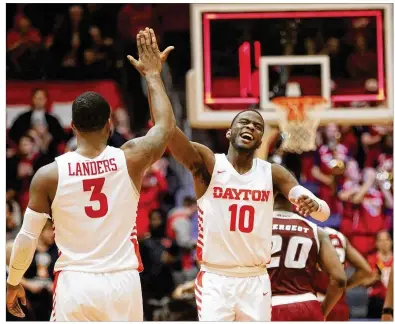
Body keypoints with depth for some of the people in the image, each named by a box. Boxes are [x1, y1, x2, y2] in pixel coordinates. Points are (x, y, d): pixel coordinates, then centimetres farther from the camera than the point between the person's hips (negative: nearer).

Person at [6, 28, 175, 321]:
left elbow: (27, 237, -1)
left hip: (75, 285, -1)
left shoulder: (49, 175, -6)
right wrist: (153, 74, 25)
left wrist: (13, 283, 14)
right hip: (122, 283, 1)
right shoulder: (130, 160, -3)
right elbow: (166, 126, 16)